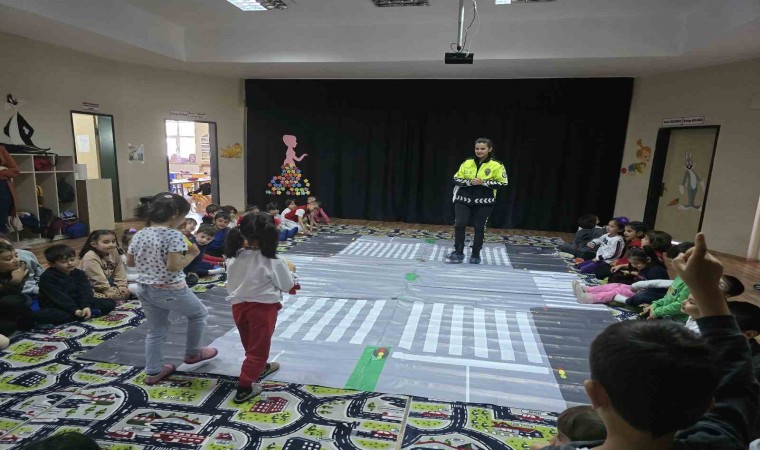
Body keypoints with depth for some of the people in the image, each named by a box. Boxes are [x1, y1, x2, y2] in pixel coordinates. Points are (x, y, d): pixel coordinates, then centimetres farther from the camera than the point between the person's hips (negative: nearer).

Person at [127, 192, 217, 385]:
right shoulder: (173, 235, -21)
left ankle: (153, 372, 29)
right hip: (171, 291, -7)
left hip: (145, 289, 7)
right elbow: (173, 266, -26)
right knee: (198, 313, 20)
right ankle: (192, 353, 33)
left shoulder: (139, 234, 2)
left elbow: (130, 262, 10)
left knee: (156, 331, 21)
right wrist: (191, 254, -12)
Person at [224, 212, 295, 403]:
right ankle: (244, 389, 15)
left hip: (239, 305, 6)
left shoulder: (233, 256, -6)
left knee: (250, 344, 26)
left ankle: (260, 367, 50)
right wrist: (289, 270, 10)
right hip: (263, 307, -6)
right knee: (258, 348, 10)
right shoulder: (272, 262, -21)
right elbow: (287, 286, -9)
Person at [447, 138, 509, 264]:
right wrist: (469, 182, -13)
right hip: (463, 200, 2)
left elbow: (503, 183, -7)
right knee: (459, 224, -7)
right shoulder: (467, 163, 6)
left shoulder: (497, 165, -3)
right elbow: (456, 179, 6)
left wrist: (483, 182, -17)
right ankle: (458, 253, 4)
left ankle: (475, 255, 21)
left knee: (479, 228, 6)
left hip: (484, 202, -2)